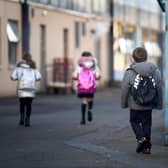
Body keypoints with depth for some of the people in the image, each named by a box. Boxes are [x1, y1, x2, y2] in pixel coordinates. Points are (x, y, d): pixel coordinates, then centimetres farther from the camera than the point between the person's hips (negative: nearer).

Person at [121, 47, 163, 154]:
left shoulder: (130, 73, -11)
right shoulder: (156, 71, -1)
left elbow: (125, 89, -6)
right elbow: (159, 89, 4)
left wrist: (124, 103, 8)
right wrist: (159, 104, 14)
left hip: (135, 105, -3)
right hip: (149, 105, 3)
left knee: (134, 121, 15)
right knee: (147, 123, 12)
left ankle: (140, 137, -9)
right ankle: (147, 147, 12)